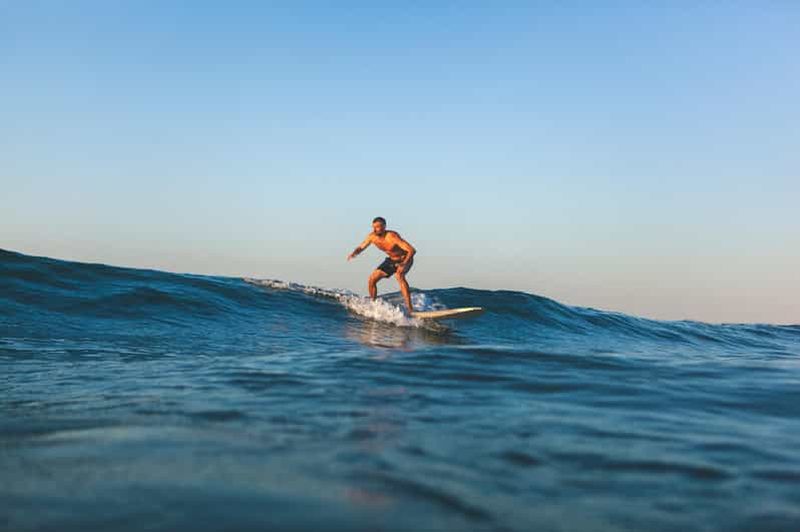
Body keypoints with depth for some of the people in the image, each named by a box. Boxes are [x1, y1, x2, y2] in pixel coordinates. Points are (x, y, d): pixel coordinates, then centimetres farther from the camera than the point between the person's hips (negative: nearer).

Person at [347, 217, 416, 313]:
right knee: (372, 279, 0)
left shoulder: (392, 237, -33)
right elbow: (361, 247, 2)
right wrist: (354, 253, -22)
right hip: (391, 260, 7)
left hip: (404, 260, -7)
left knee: (399, 275, -37)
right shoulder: (372, 237, -14)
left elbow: (412, 250, -38)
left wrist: (404, 264, -54)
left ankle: (410, 308, -39)